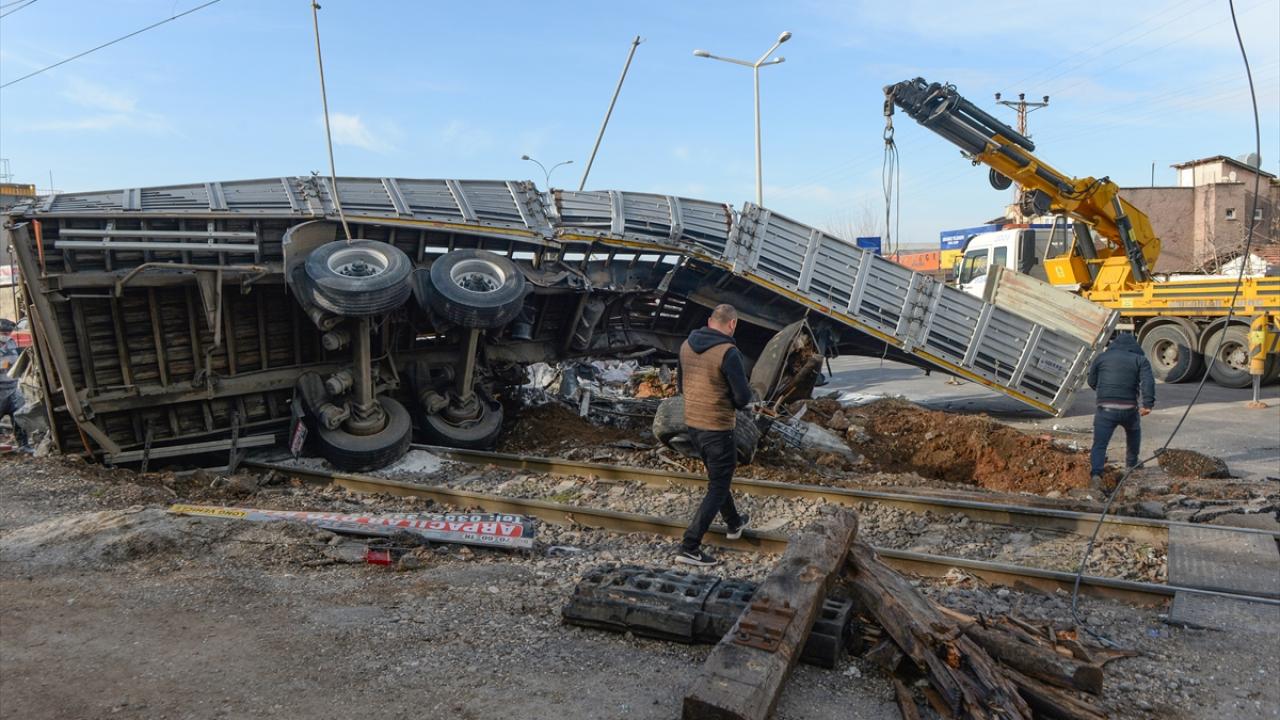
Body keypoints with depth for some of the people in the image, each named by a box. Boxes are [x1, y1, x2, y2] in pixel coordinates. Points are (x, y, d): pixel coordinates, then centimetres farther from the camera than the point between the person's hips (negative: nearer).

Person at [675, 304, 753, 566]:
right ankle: (689, 547, 1)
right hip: (717, 428, -8)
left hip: (692, 423, 8)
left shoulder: (687, 346, 1)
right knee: (717, 487, 4)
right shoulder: (728, 352, -21)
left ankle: (734, 523, 47)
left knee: (718, 477, 26)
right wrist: (734, 403, 5)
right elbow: (743, 397, -17)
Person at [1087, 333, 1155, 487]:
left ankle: (1095, 473, -25)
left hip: (1105, 409, -1)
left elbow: (1092, 382, 19)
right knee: (1133, 432, 32)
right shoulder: (1140, 360, 8)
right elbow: (1148, 381, -9)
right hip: (1129, 409, 1)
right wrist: (1148, 403, -16)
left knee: (1099, 444, -4)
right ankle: (1131, 464, 45)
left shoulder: (1101, 358, 12)